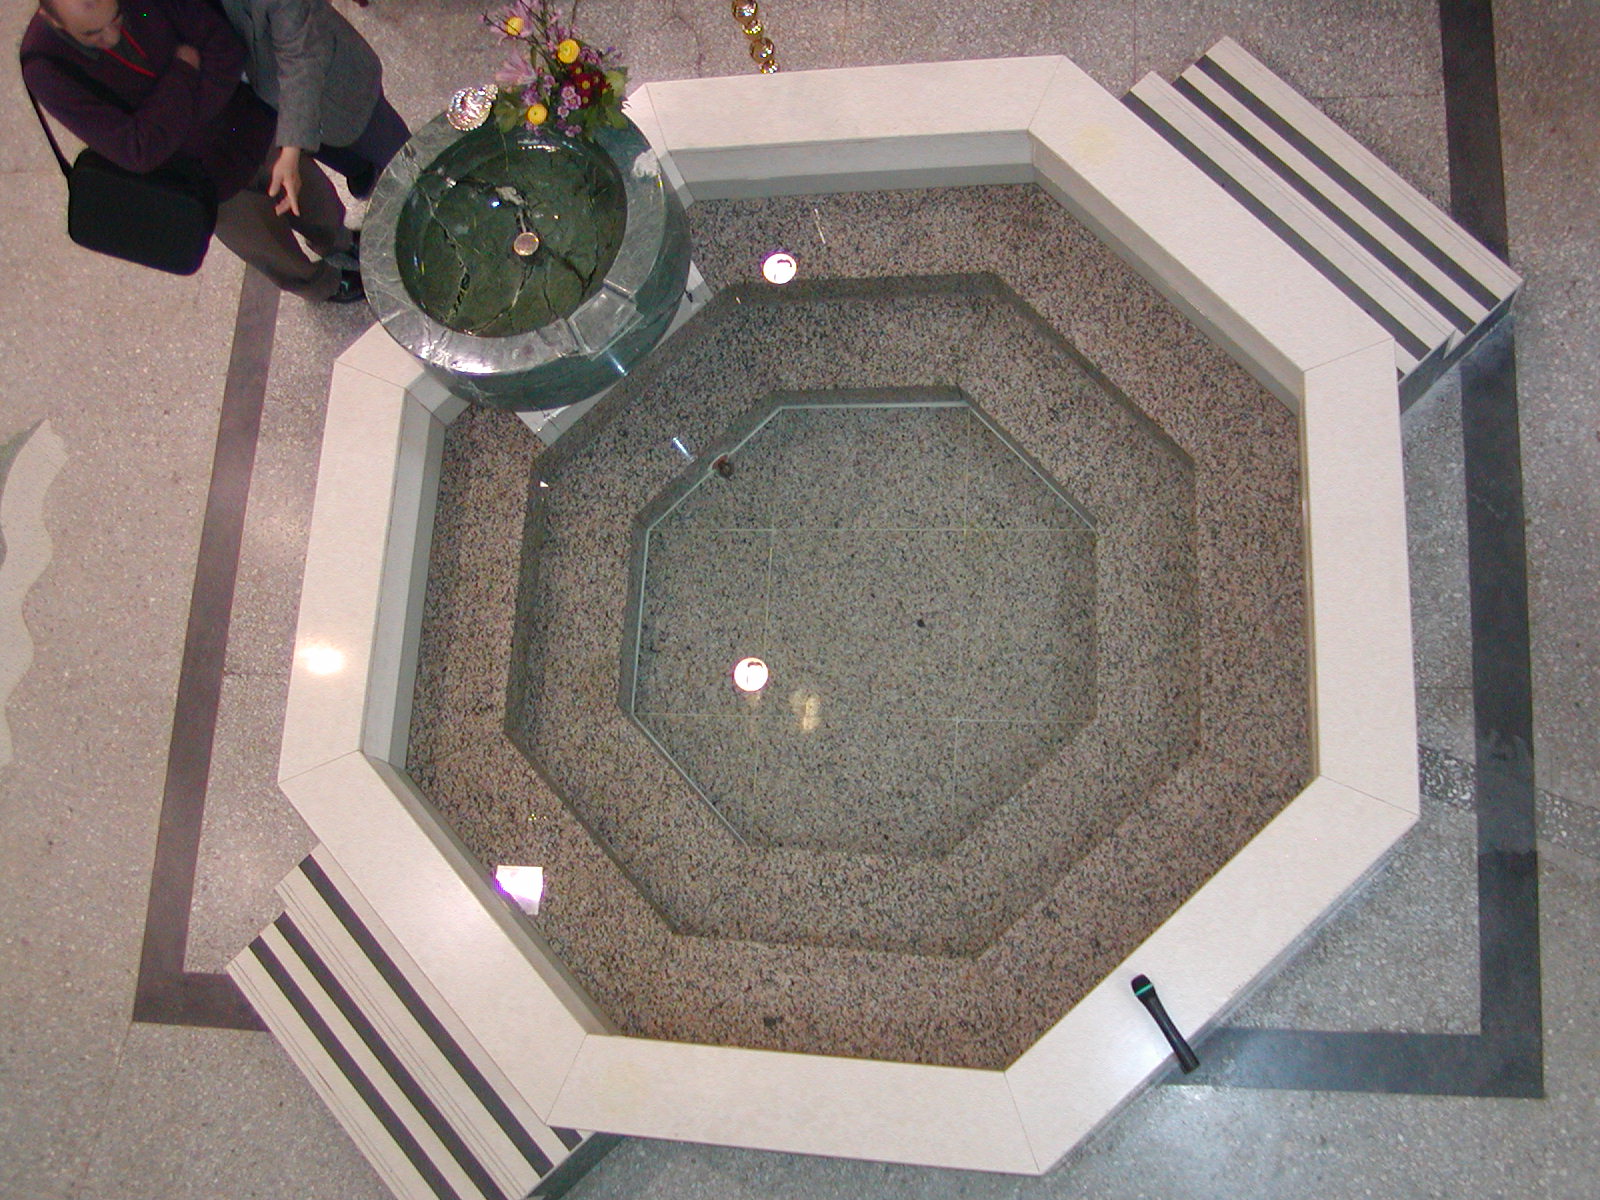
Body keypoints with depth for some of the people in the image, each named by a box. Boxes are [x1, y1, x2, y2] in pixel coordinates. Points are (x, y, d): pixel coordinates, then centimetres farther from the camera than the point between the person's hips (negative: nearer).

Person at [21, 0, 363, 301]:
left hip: (251, 127, 3)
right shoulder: (46, 69, -29)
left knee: (322, 207, 26)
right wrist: (185, 70, -27)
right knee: (281, 259, 20)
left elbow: (226, 48, -19)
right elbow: (138, 150, -33)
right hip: (213, 182, -3)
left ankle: (340, 246, 62)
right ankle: (325, 286, 55)